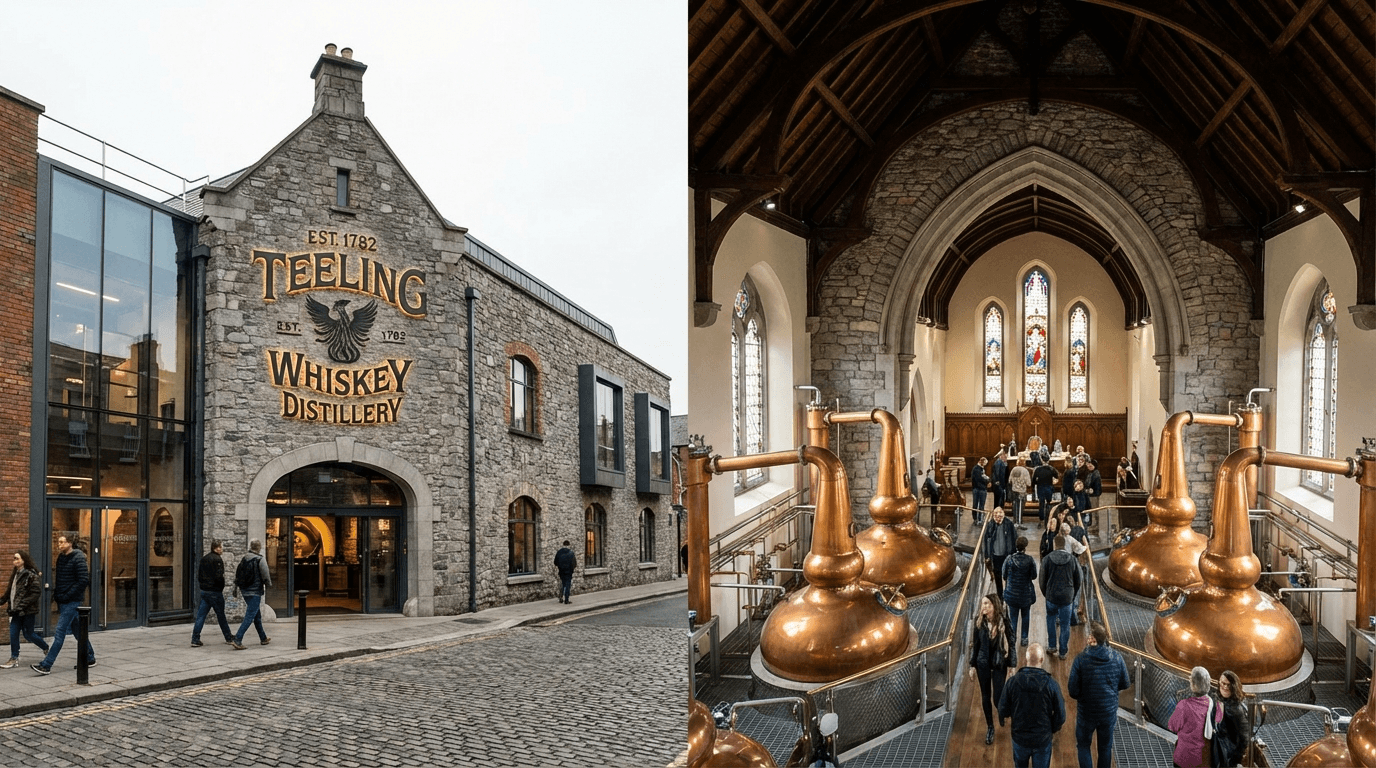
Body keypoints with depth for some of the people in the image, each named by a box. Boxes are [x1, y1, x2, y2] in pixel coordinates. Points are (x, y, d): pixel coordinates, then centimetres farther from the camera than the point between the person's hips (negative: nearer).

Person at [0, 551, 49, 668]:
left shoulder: (30, 575, -14)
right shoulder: (16, 574, 11)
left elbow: (36, 592, -17)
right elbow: (11, 590, 20)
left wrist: (23, 604, -21)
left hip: (28, 610, -7)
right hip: (17, 610, 7)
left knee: (28, 634, 2)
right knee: (13, 633, 2)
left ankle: (46, 648, 24)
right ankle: (14, 659, 9)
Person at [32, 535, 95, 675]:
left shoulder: (78, 558, -14)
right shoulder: (61, 557, 12)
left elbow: (84, 581, -18)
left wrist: (67, 596, -18)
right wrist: (56, 594, 10)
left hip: (72, 601, -9)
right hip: (63, 601, 9)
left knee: (60, 632, -9)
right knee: (77, 630, 15)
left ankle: (46, 665, -10)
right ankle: (90, 658, 24)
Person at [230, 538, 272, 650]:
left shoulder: (244, 559, 7)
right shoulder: (260, 560, -13)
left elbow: (237, 573, 13)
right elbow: (266, 576, -10)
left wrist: (235, 587, 22)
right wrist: (268, 585, 10)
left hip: (244, 591, 8)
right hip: (255, 592, -8)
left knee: (257, 616, 19)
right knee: (249, 617, -8)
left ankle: (263, 638, 30)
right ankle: (237, 640, -18)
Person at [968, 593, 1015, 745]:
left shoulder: (1003, 623, -14)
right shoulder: (979, 622, -7)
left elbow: (1011, 645, -7)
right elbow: (974, 644, 1)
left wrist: (1012, 666, -7)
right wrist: (972, 665, 3)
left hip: (999, 664, -2)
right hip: (983, 664, 2)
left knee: (998, 697, -1)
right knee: (985, 696, 10)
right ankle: (990, 728, 28)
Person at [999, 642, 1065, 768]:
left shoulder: (1012, 682, -19)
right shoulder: (1051, 684, -21)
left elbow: (1002, 712, -10)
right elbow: (1060, 716, -12)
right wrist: (1053, 729, 8)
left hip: (1019, 738, 1)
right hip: (1043, 738, -1)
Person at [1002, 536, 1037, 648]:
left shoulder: (1009, 559, -10)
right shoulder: (1030, 560, -14)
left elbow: (1004, 577, -2)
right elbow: (1034, 576, -7)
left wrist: (1005, 593, 12)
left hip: (1012, 593, 0)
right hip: (1026, 593, 0)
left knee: (1013, 616, 10)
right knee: (1025, 615, 18)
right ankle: (1024, 638, 24)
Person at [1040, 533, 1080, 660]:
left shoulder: (1046, 559, -10)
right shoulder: (1073, 560, -7)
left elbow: (1043, 580, -3)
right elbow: (1077, 581, 2)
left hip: (1051, 596, 0)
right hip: (1067, 597, 0)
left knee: (1051, 618, 24)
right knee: (1065, 625, 10)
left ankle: (1052, 645, 28)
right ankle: (1063, 651, 18)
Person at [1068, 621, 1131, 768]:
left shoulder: (1081, 659, -22)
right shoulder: (1117, 658, -13)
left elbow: (1073, 691, -19)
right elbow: (1125, 684, -1)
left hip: (1086, 712, -2)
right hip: (1110, 711, 3)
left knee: (1083, 745, 20)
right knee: (1106, 747, 21)